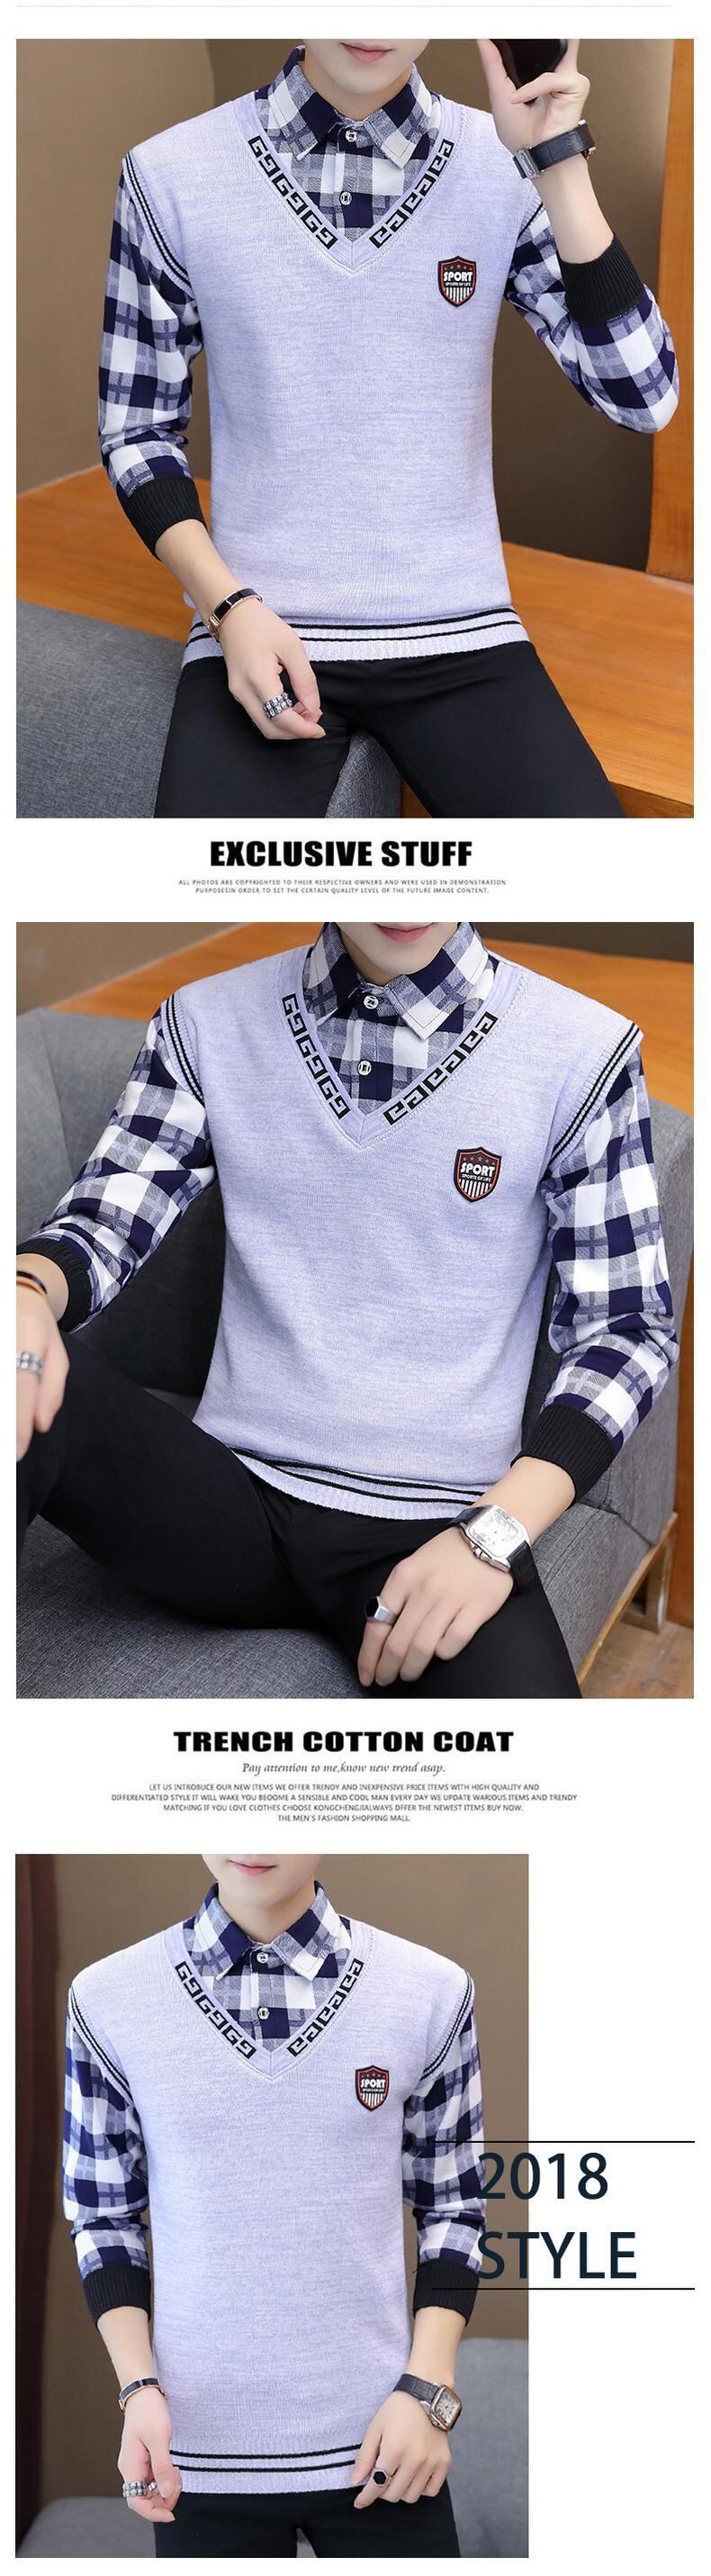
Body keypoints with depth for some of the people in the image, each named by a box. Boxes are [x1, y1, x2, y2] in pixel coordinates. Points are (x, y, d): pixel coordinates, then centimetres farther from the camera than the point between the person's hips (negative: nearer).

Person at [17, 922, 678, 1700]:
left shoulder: (583, 1051, -1)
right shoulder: (205, 1023, 6)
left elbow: (625, 1324, 0)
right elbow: (102, 1219, 1)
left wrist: (494, 1532, -14)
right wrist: (25, 1294, -25)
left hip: (440, 1523, -2)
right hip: (233, 1497, 3)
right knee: (50, 1373, -29)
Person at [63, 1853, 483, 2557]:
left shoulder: (430, 1993, -4)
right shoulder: (109, 2000, -4)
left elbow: (451, 2208, 4)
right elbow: (105, 2215, 5)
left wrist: (427, 2390, -4)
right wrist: (138, 2388, -5)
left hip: (382, 2443, 0)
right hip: (201, 2452, 0)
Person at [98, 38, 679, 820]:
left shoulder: (507, 170, 0)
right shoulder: (172, 177, -2)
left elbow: (642, 398, -8)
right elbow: (137, 428, 6)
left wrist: (560, 164, -15)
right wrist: (231, 607, -9)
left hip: (462, 637, 2)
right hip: (263, 634, -2)